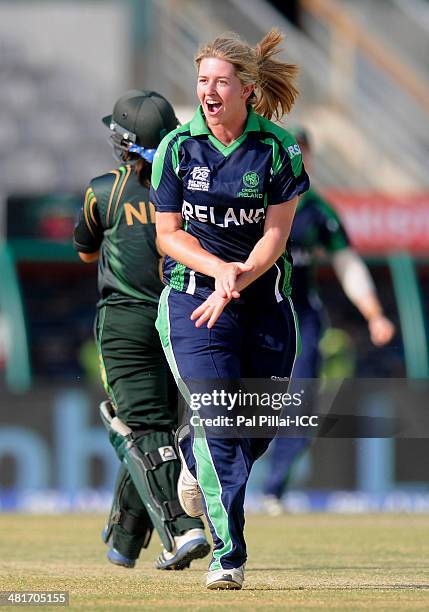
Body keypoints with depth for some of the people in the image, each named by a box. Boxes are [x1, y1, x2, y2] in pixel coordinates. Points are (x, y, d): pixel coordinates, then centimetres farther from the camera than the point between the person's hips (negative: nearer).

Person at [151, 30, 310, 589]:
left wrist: (237, 281, -22)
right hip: (192, 292, -2)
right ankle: (228, 555, -13)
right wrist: (218, 269, -17)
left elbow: (275, 234, -7)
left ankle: (195, 459, 41)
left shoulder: (278, 148, -5)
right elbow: (169, 233, 0)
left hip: (265, 298, 2)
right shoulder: (177, 147, -3)